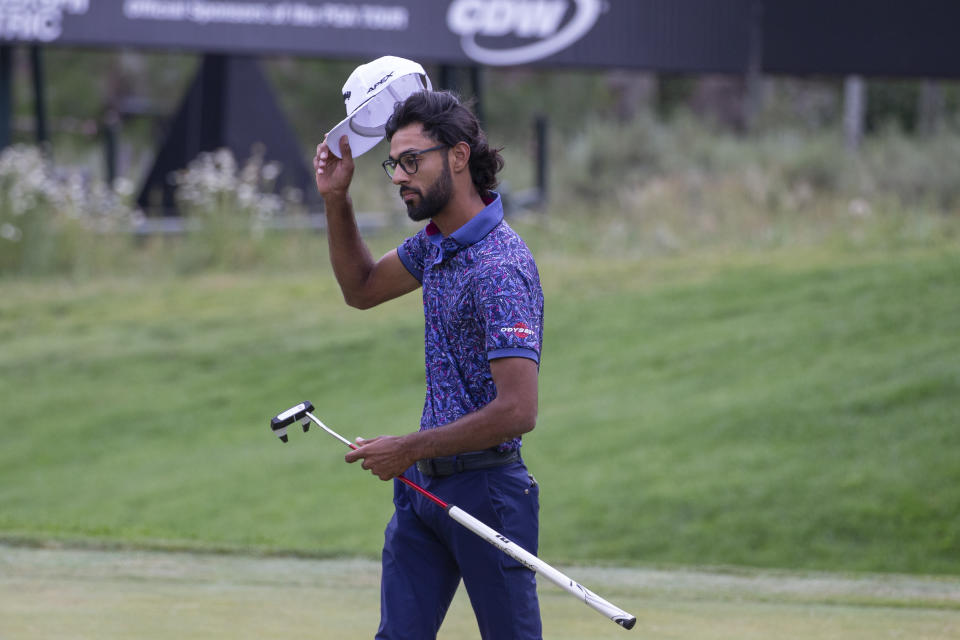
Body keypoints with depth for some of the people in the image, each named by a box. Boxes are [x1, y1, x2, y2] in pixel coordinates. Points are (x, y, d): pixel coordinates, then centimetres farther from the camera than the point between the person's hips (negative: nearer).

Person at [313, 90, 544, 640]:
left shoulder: (500, 267, -21)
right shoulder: (437, 240, 8)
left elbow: (516, 411, -27)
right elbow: (363, 288, 27)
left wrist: (408, 450, -17)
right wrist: (337, 201, 10)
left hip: (485, 487, -9)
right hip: (423, 488, 9)